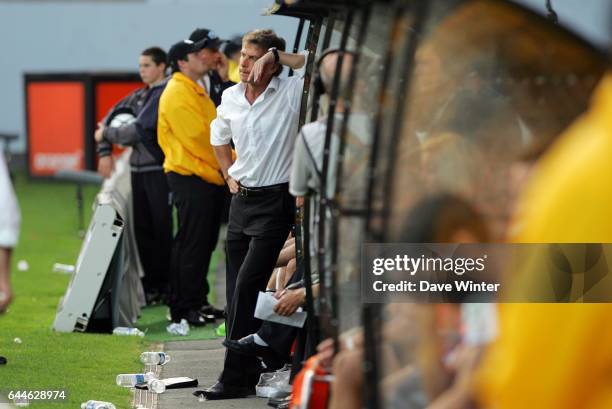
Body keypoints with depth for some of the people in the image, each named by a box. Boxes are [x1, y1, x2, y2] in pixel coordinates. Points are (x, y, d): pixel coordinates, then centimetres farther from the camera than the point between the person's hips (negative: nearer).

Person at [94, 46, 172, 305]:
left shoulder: (165, 95, -9)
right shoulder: (139, 96, 15)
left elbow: (139, 131, -15)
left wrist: (106, 135, -3)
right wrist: (105, 151, 10)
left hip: (159, 170, -7)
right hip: (138, 169, 7)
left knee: (162, 231, -3)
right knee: (142, 230, 7)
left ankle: (165, 287, 3)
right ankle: (150, 287, 13)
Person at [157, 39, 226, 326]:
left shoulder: (195, 91, 18)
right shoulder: (176, 94, -14)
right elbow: (197, 139, -19)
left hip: (209, 177, 10)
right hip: (190, 179, -10)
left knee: (205, 244, 14)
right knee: (191, 245, -6)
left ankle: (198, 301, 22)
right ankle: (183, 308, -1)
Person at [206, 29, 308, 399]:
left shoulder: (290, 94, -10)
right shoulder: (230, 97, 8)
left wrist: (276, 55, -21)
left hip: (274, 202, -7)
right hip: (241, 199, 7)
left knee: (247, 286, -13)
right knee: (238, 289, 9)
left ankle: (236, 378, -11)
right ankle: (249, 370, 20)